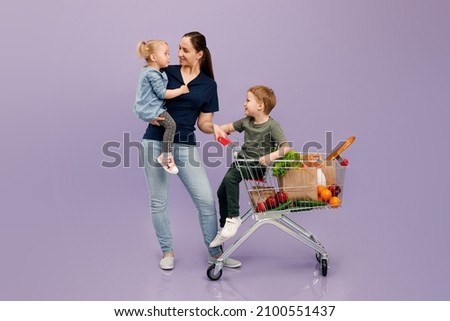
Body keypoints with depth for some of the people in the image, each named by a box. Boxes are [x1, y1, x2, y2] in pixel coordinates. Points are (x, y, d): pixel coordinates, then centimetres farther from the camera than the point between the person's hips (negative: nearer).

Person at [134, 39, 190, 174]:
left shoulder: (147, 70, 15)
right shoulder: (153, 74, -19)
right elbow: (162, 93, -22)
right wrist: (180, 90, -14)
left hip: (145, 108, 11)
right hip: (151, 108, -11)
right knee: (171, 124, -23)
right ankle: (166, 157, -24)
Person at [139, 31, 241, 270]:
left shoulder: (209, 85, 5)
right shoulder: (165, 73, 3)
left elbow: (203, 123, 6)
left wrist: (214, 127, -16)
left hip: (186, 145, 0)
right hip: (155, 142, 0)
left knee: (206, 199, -3)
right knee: (158, 201, 5)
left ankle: (215, 253, 12)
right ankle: (167, 252, 21)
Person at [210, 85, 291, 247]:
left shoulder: (272, 125, -15)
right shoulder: (246, 121, 5)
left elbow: (286, 147, -24)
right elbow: (229, 127, 19)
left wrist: (271, 156, -40)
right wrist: (219, 129, -3)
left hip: (257, 165, -7)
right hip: (242, 160, 7)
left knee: (230, 178, -31)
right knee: (221, 191, 4)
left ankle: (233, 218, -19)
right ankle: (224, 228, 20)